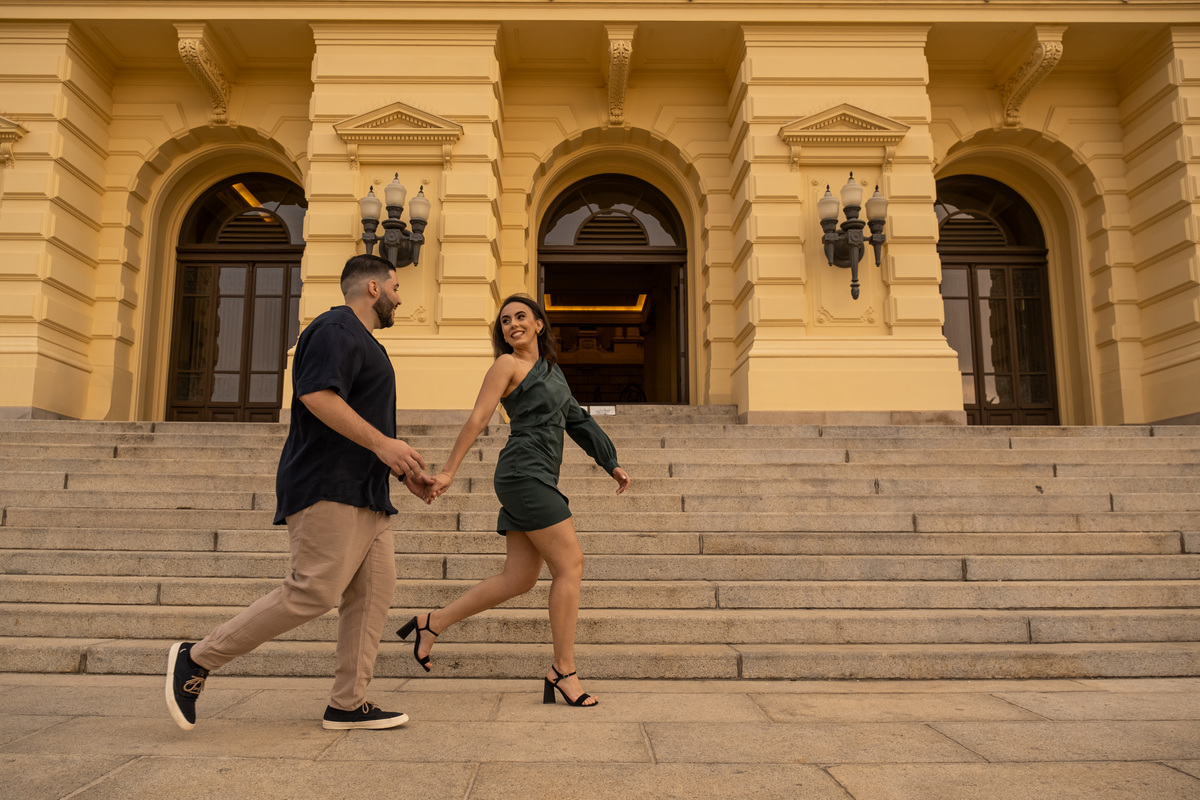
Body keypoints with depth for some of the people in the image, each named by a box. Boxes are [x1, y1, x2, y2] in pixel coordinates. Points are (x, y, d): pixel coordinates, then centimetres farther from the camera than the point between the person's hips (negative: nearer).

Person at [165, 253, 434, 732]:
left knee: (373, 591, 4)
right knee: (315, 590, -12)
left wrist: (403, 471, 24)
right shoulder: (336, 329, -7)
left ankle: (348, 704, 9)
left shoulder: (365, 344, 26)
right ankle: (196, 660, 2)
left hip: (364, 494, 11)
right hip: (328, 487, -11)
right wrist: (381, 443, -25)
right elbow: (316, 394, -22)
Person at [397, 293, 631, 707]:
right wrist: (448, 471, -11)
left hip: (537, 479, 8)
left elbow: (578, 421, 22)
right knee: (570, 564, -8)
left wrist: (612, 464, 19)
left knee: (518, 578, 6)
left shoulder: (550, 369, 21)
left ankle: (432, 623, 15)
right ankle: (563, 671, -1)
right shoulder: (507, 364, -3)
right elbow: (477, 418, -8)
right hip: (524, 472, -8)